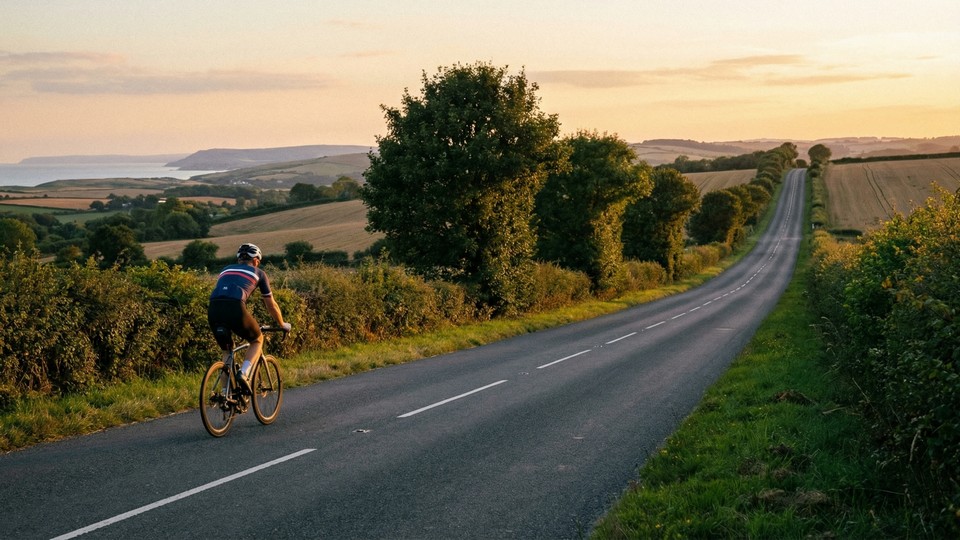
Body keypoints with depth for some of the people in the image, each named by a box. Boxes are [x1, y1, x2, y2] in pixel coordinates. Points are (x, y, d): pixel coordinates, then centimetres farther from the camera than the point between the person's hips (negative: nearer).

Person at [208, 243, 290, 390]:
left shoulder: (226, 270, 34)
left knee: (227, 352, 25)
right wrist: (282, 325, 47)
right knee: (257, 340, 23)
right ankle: (244, 373, -1)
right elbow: (271, 305, 30)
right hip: (235, 308, -4)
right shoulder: (258, 273, 24)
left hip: (213, 309, 4)